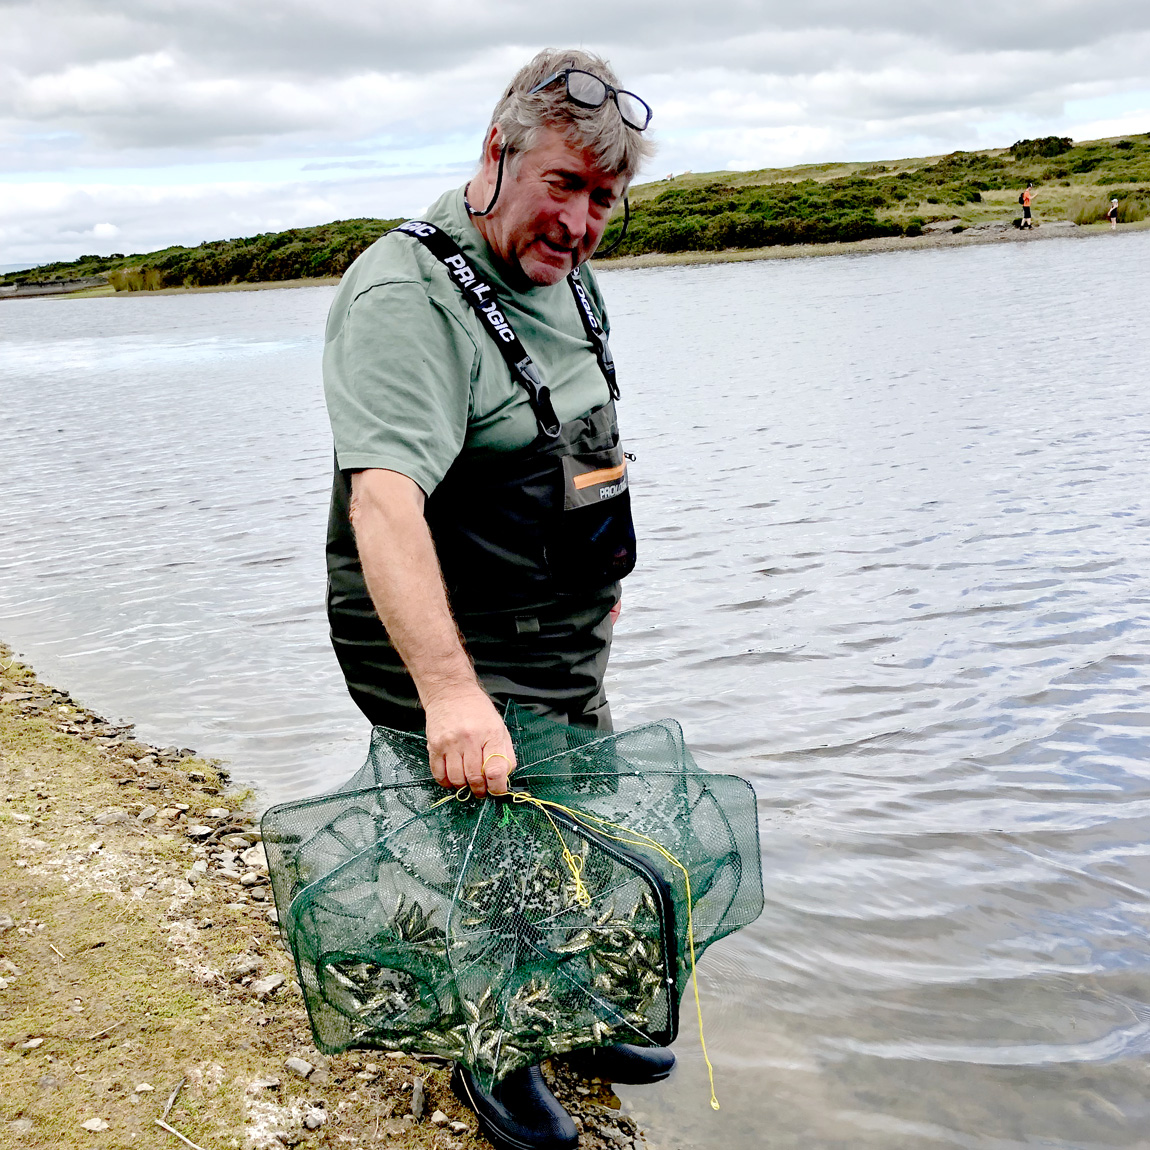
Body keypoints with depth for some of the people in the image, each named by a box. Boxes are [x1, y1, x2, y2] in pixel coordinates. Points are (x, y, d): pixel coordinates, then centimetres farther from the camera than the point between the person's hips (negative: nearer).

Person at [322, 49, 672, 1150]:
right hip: (459, 669, -9)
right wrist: (450, 686, -48)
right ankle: (491, 1061, 34)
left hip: (569, 649, 9)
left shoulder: (564, 278, 6)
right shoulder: (407, 293, -24)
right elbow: (384, 494, -38)